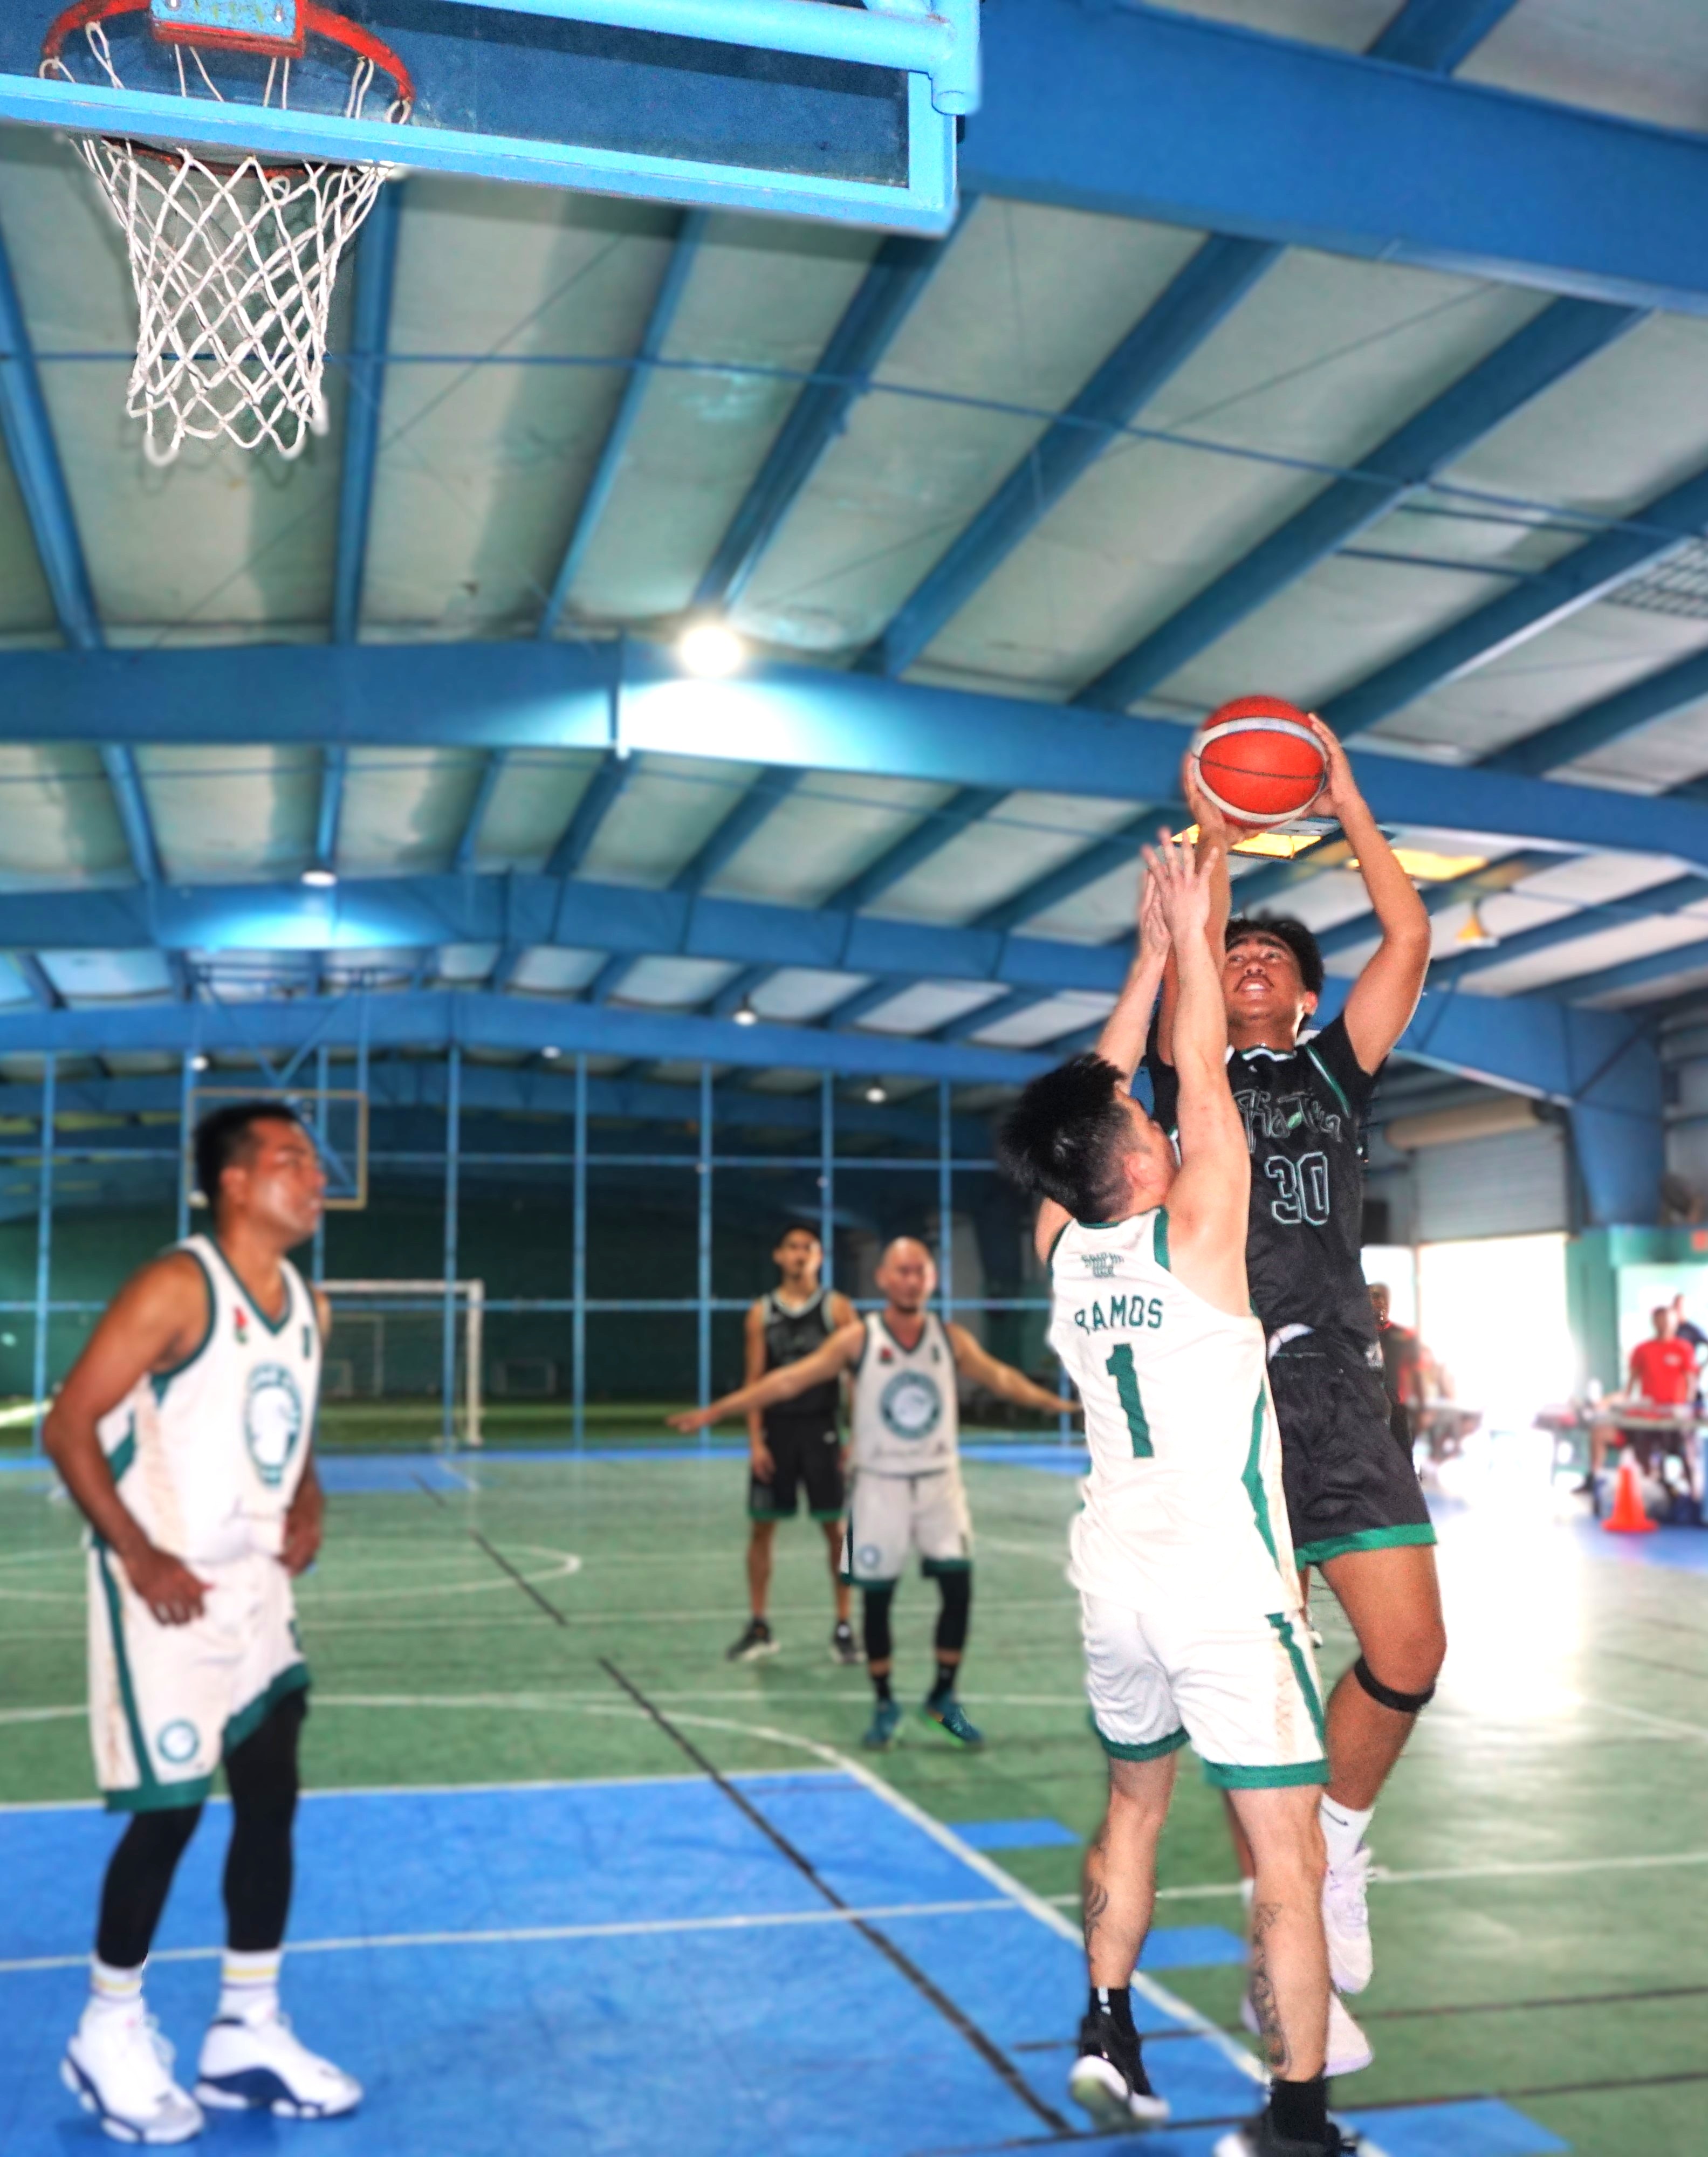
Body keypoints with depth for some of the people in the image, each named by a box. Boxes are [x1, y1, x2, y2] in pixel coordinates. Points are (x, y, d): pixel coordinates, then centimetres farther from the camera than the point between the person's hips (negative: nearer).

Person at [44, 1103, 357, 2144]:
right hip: (166, 1587, -7)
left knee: (273, 1799, 9)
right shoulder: (175, 1289, -16)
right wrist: (139, 1556, -21)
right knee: (169, 1811, 0)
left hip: (255, 1582, 7)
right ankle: (109, 2034, 21)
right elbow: (69, 1428, -17)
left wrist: (307, 1504, 1)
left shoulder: (309, 1307, 7)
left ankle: (248, 2032, 23)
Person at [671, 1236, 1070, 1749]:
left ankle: (943, 1698, 15)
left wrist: (1059, 1405, 10)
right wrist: (715, 1411, -13)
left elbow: (1001, 1379, 10)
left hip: (939, 1482, 2)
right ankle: (884, 1706, 21)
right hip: (880, 1485, -2)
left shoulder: (951, 1338, -2)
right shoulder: (858, 1339, -9)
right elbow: (789, 1380, -10)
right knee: (876, 1597, 4)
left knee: (958, 1588, -4)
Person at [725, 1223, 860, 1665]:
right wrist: (755, 1441, -4)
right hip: (775, 1429, 2)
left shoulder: (837, 1308, 0)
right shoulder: (762, 1313, 5)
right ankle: (760, 1628, 16)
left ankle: (843, 1629, 11)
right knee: (761, 1527, 4)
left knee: (835, 1528, 0)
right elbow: (755, 1379, 4)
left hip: (821, 1429, -2)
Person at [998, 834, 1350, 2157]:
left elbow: (1098, 1091, 11)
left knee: (1136, 1804, 24)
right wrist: (1190, 934, 3)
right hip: (1226, 1583, -6)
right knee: (1289, 1852, 0)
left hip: (1117, 1575, 7)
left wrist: (1153, 952, 15)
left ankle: (1107, 2034, 27)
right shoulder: (1192, 1237, -13)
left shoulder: (1061, 1248, 1)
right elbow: (1202, 1078, -3)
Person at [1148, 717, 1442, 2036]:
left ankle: (1339, 1839, 22)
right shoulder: (1191, 1074, 13)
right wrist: (1215, 839, 2)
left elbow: (1410, 940, 8)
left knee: (1410, 1650, -6)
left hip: (1340, 1392, 2)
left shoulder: (1337, 1071, 18)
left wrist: (1346, 802, 10)